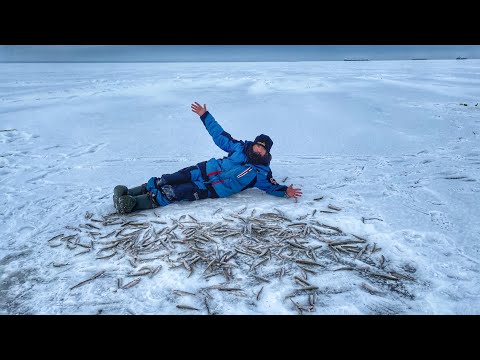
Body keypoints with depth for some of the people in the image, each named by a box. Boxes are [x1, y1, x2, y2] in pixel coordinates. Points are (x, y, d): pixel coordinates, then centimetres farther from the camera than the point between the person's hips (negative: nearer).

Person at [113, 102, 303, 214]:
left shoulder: (262, 173, 1)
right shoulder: (240, 147, 7)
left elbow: (272, 186, 7)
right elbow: (219, 135, 11)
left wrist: (286, 191, -14)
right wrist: (205, 115, 9)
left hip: (212, 190, -3)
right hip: (205, 170, 3)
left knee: (174, 193, -20)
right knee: (168, 180, -12)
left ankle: (132, 203, -21)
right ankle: (129, 192, -6)